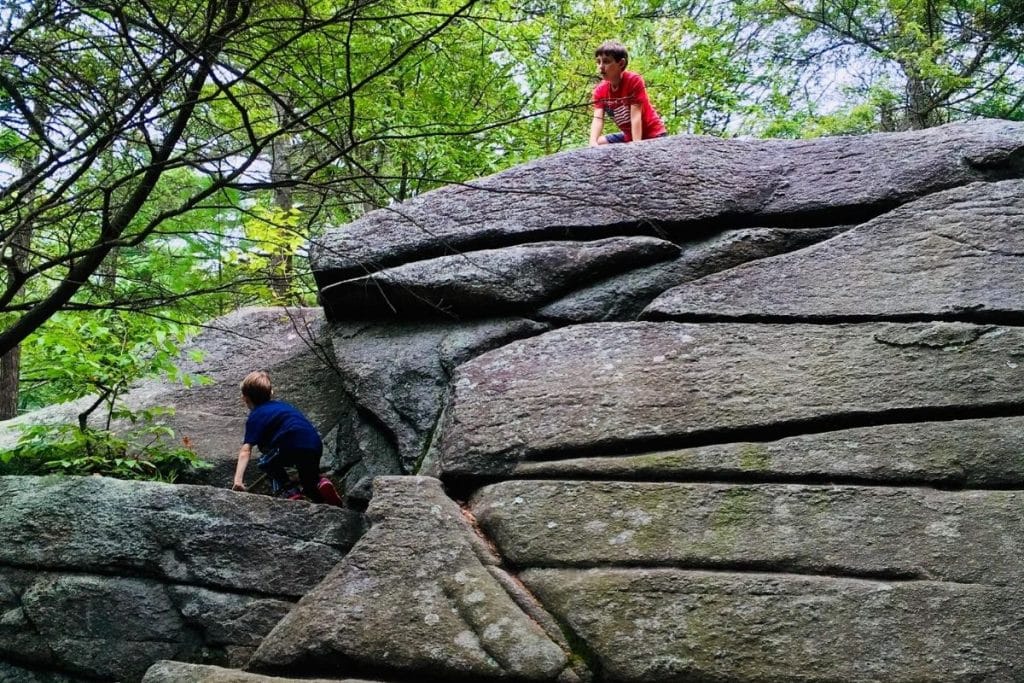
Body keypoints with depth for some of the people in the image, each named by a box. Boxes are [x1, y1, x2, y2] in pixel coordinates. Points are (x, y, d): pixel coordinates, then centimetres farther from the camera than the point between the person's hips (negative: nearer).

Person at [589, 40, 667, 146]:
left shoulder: (634, 80, -22)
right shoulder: (600, 90, -7)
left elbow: (636, 115, -27)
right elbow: (598, 119, -18)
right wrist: (593, 143, -37)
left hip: (653, 134, -6)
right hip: (628, 136, 6)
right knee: (598, 144, -3)